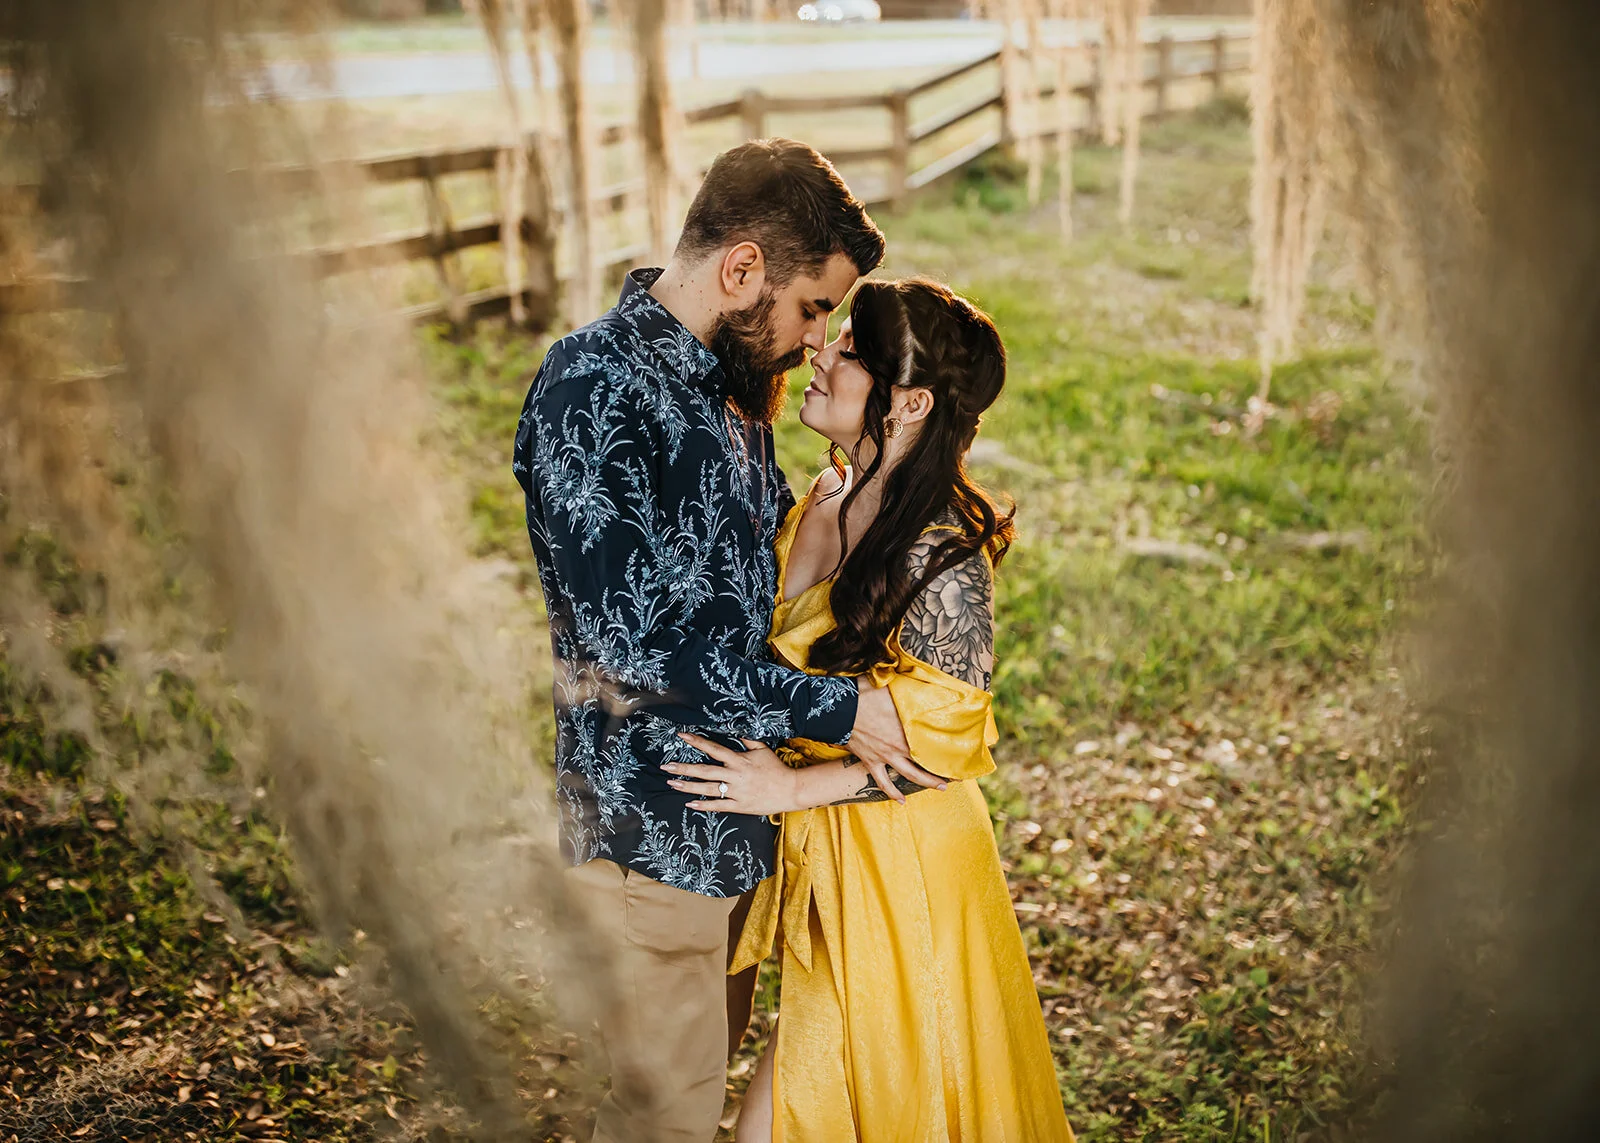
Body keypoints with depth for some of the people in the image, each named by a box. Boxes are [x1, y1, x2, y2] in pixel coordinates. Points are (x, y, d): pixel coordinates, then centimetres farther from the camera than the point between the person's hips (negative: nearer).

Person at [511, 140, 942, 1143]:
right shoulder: (592, 387, -22)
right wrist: (835, 710, -21)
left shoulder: (729, 378, 8)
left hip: (736, 812, 9)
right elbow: (634, 635, -26)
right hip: (653, 824, -9)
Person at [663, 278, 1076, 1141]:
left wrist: (791, 787, -22)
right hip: (819, 851, 8)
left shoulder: (941, 557, -24)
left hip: (898, 867, -8)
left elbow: (946, 743, -20)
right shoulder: (824, 498, 1)